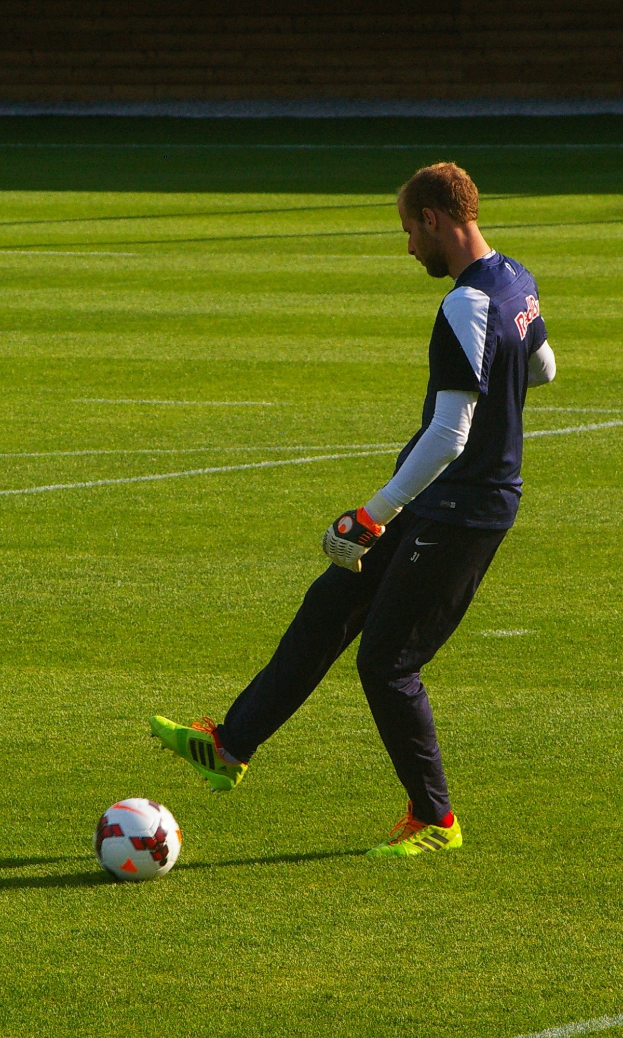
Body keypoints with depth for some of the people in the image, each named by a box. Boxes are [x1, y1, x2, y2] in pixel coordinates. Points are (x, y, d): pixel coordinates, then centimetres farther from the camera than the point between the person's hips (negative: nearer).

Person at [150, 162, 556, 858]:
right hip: (437, 509, 10)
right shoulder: (517, 283, 6)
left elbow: (449, 437, -29)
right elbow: (542, 369, 24)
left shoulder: (466, 309, -25)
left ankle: (434, 820, 10)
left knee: (385, 662, -3)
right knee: (327, 610, 14)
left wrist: (373, 516, -26)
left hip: (457, 514, -10)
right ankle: (230, 745, 21)